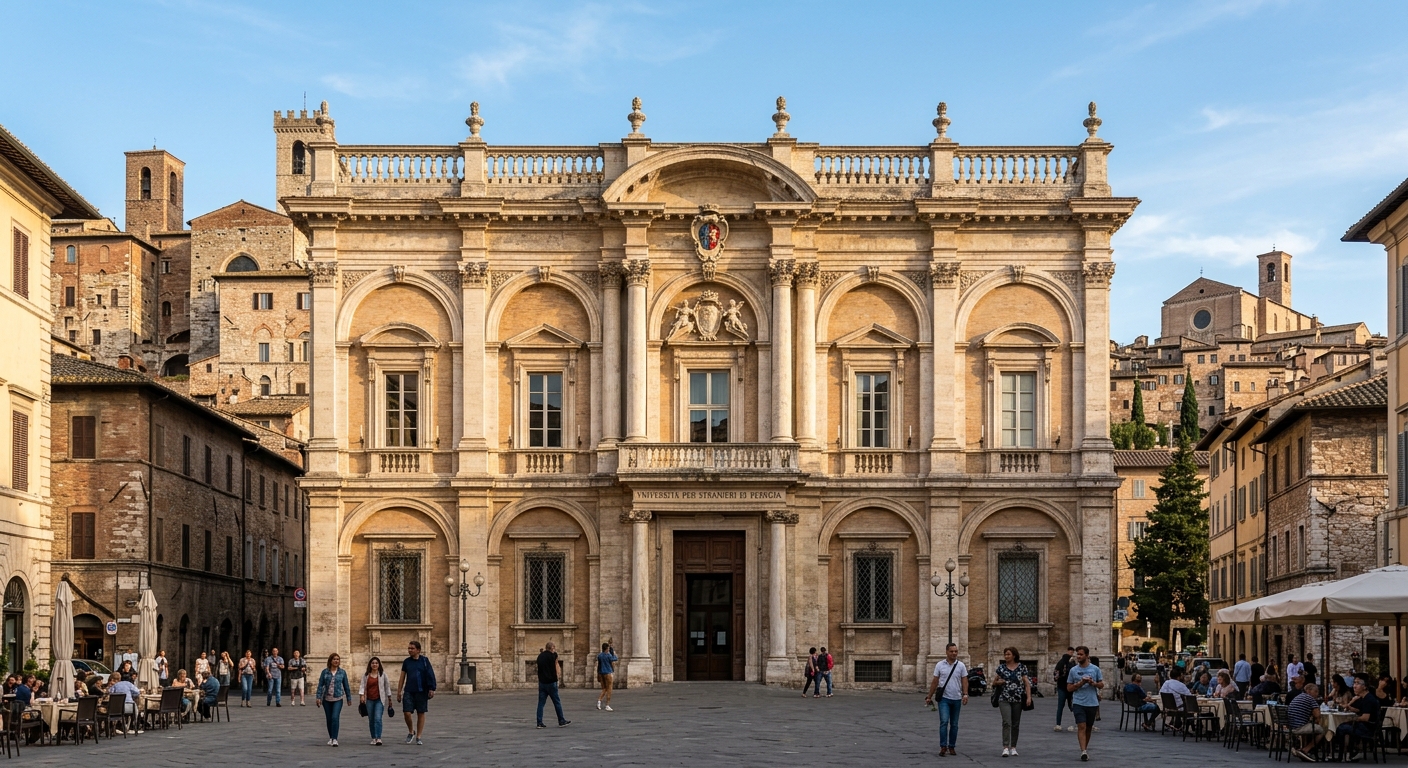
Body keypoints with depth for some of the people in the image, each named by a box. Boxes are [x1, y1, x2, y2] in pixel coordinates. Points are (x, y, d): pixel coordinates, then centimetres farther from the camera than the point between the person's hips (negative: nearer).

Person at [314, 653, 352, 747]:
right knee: (329, 719, 9)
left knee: (335, 718, -15)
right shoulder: (325, 672, 1)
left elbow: (346, 686, 8)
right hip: (327, 699, 2)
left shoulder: (342, 672, 2)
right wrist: (318, 697, -9)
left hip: (338, 699, -1)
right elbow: (320, 685, -1)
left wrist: (349, 698, 11)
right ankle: (331, 738, 23)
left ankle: (335, 739, -13)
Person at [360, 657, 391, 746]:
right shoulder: (366, 675, 7)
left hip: (379, 700, -3)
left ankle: (378, 738, -20)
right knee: (371, 720, 7)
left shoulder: (382, 674, 4)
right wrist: (362, 695, -16)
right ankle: (374, 738, 18)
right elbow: (362, 686, 2)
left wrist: (389, 699, 11)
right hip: (369, 700, 3)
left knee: (378, 718, -16)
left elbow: (387, 686, 9)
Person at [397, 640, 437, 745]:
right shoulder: (406, 662, 7)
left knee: (421, 714, 3)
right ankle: (411, 732, 16)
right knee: (407, 713, -9)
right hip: (408, 692, 1)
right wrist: (399, 692, 9)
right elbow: (402, 678, 13)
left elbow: (430, 676, -4)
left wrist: (431, 689, -14)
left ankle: (418, 737, 12)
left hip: (421, 691, -1)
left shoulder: (424, 661, 0)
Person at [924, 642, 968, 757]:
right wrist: (929, 697, 5)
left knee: (954, 724, 8)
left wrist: (965, 694, -16)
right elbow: (935, 682, 5)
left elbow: (964, 681, -1)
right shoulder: (940, 665, 1)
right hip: (944, 698, -2)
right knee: (944, 722, -15)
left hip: (957, 699, 2)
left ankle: (952, 747, 16)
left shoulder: (961, 666, 3)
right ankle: (943, 747, -15)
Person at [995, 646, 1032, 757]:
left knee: (1015, 724, 7)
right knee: (1006, 722, -14)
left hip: (1018, 699, 1)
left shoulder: (1022, 667, 3)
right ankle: (1005, 747, -18)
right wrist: (998, 682, -7)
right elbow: (994, 682, 16)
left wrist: (1029, 697, -8)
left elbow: (1027, 683, 2)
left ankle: (1013, 747, 17)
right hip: (1004, 699, -1)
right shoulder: (1001, 667, 6)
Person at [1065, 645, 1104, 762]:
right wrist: (1080, 683, -13)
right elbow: (1069, 688, 3)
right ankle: (1083, 752, -19)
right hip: (1078, 703, -1)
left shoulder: (1095, 669, 3)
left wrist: (1093, 683, -14)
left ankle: (1085, 748, 29)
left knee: (1089, 728, 12)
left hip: (1092, 703, 1)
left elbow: (1102, 684, 7)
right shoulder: (1073, 670, 2)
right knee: (1081, 727, -13)